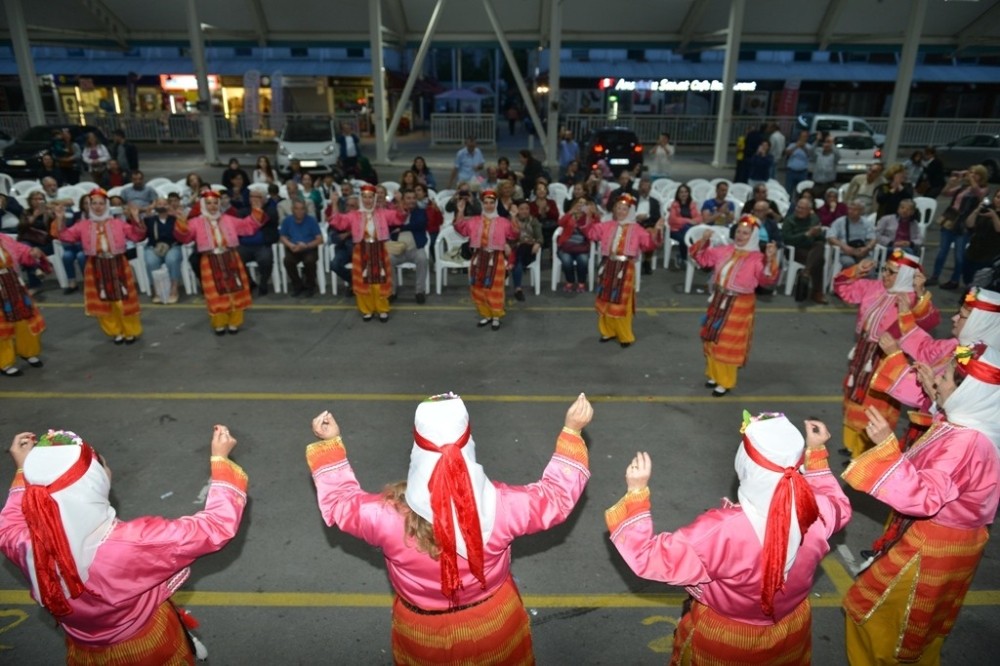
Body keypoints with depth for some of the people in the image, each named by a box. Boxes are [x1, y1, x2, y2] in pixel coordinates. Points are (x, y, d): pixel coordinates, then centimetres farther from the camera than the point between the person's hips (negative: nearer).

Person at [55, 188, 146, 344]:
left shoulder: (118, 223, 4)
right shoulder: (83, 225, 6)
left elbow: (137, 236, -1)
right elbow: (65, 236, 3)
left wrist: (136, 218, -12)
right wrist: (60, 219, -8)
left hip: (118, 265, -2)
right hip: (96, 268, 2)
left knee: (123, 300, 2)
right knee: (102, 303, 7)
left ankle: (130, 331, 18)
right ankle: (116, 331, 22)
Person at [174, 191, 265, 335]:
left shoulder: (228, 219, 11)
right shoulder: (196, 222, 2)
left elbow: (248, 225, 12)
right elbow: (185, 236, -12)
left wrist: (256, 211, 1)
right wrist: (181, 222, -28)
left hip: (231, 260, 2)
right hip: (210, 263, -2)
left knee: (234, 291, 6)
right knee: (216, 294, 2)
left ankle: (233, 322, 19)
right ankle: (219, 324, 18)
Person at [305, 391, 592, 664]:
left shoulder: (388, 516, -33)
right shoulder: (500, 505, -33)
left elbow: (339, 502, -11)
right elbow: (557, 496, -14)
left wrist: (330, 443, -4)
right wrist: (572, 430, -9)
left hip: (423, 634, 0)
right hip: (494, 624, 0)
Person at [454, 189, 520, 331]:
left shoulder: (503, 222, -1)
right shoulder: (474, 221, 9)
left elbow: (515, 234, -11)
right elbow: (460, 227, 4)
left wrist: (514, 217, -23)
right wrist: (461, 212, -7)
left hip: (495, 258, -4)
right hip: (478, 257, 4)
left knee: (494, 289, -1)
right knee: (478, 289, 9)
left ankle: (496, 317, 12)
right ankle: (486, 315, 23)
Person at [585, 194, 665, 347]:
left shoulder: (636, 229, -1)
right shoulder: (607, 226, 9)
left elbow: (650, 243, -8)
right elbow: (591, 232, 10)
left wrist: (656, 230, -23)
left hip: (625, 268, -4)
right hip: (607, 266, 4)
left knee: (621, 303, -2)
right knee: (605, 301, 11)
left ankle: (625, 336, 11)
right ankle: (608, 331, 27)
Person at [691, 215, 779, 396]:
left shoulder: (757, 258, -16)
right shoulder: (724, 250, 3)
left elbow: (767, 280, -27)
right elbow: (702, 258, 11)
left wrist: (770, 260, -41)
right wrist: (704, 241, -5)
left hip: (739, 306, -6)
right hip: (718, 301, 6)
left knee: (729, 344, 3)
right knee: (712, 340, 17)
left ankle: (725, 382, 18)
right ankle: (714, 375, 35)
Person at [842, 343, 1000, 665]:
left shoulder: (967, 442, -32)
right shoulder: (964, 425, -2)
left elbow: (923, 497, -36)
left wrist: (887, 446, -43)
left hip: (931, 547, -9)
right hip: (939, 537, 9)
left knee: (871, 612, 9)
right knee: (915, 624, 29)